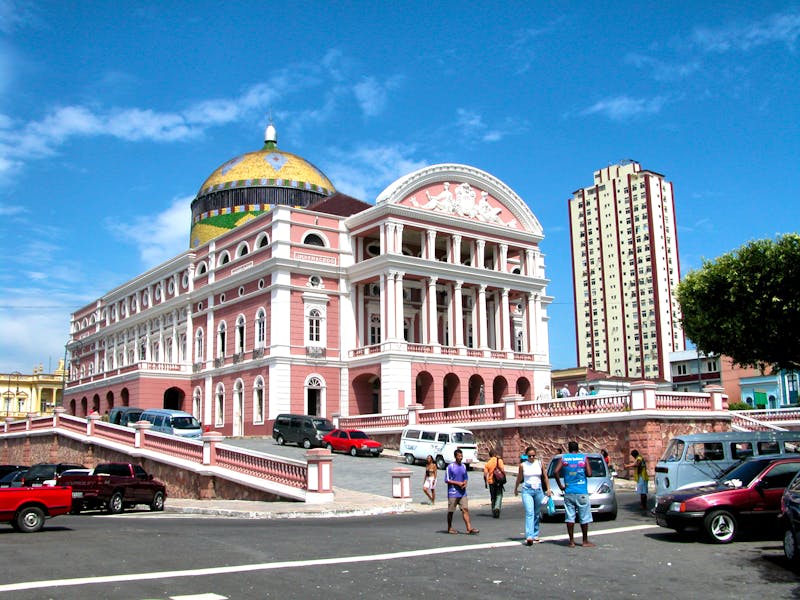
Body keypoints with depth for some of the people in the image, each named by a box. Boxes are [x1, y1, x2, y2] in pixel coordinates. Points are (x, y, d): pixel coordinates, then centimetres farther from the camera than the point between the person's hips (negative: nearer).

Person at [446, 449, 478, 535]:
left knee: (465, 509, -5)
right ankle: (449, 528, 18)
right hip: (453, 493, -5)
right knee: (451, 511, 5)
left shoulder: (463, 466, 11)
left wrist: (465, 483, -3)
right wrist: (458, 483, -15)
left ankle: (469, 528, -9)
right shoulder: (450, 467, -7)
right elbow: (447, 480, -9)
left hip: (462, 492, 5)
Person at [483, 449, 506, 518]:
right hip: (499, 482, -2)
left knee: (493, 497, 14)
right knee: (499, 495, 3)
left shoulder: (487, 463, 1)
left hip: (491, 482, 2)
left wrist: (485, 483, 8)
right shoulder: (499, 460, -4)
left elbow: (485, 474, -3)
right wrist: (504, 478, -1)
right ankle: (497, 507, -22)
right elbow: (503, 470, -13)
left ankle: (494, 512, 18)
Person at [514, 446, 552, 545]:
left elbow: (545, 477, 13)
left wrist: (548, 489, 9)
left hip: (538, 490, 3)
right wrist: (516, 489, 23)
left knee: (537, 514, 8)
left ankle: (535, 535, 20)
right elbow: (519, 478, 13)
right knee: (529, 513, -16)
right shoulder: (523, 465, 0)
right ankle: (529, 536, -24)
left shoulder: (540, 463, 4)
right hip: (527, 491, -2)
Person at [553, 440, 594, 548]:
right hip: (581, 492, -2)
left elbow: (555, 472, -8)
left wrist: (560, 485, 0)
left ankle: (571, 541, 5)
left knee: (569, 517, 5)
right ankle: (585, 541, 11)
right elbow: (589, 473, -9)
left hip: (568, 492, 2)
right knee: (584, 517, 6)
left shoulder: (563, 458, 3)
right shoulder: (584, 458, 0)